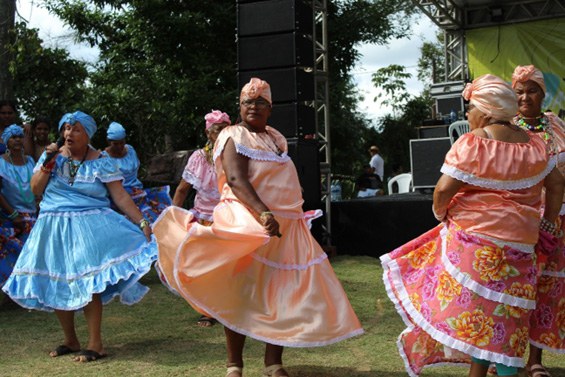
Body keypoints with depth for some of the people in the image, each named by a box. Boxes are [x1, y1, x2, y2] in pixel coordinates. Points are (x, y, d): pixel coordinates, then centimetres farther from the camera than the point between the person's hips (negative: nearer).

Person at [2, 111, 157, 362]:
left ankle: (95, 344, -4)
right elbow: (36, 189, 6)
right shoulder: (53, 155, 8)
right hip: (53, 228, 5)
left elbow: (121, 196, -7)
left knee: (87, 282, -13)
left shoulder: (101, 163, -3)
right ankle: (70, 340, 23)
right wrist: (48, 163, -7)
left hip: (88, 226, -4)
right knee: (55, 285, 7)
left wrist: (142, 223, -16)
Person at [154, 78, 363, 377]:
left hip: (286, 228, 7)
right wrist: (263, 213, -34)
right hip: (247, 223, -7)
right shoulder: (235, 137, -5)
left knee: (281, 295, 3)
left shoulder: (276, 138, 18)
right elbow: (236, 180, -21)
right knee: (241, 294, -4)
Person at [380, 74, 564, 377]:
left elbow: (444, 189, -15)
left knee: (474, 306, 4)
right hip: (519, 243, 6)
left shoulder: (472, 143, -12)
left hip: (474, 240, -6)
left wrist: (440, 213, 4)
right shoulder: (533, 143, 8)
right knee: (502, 312, 11)